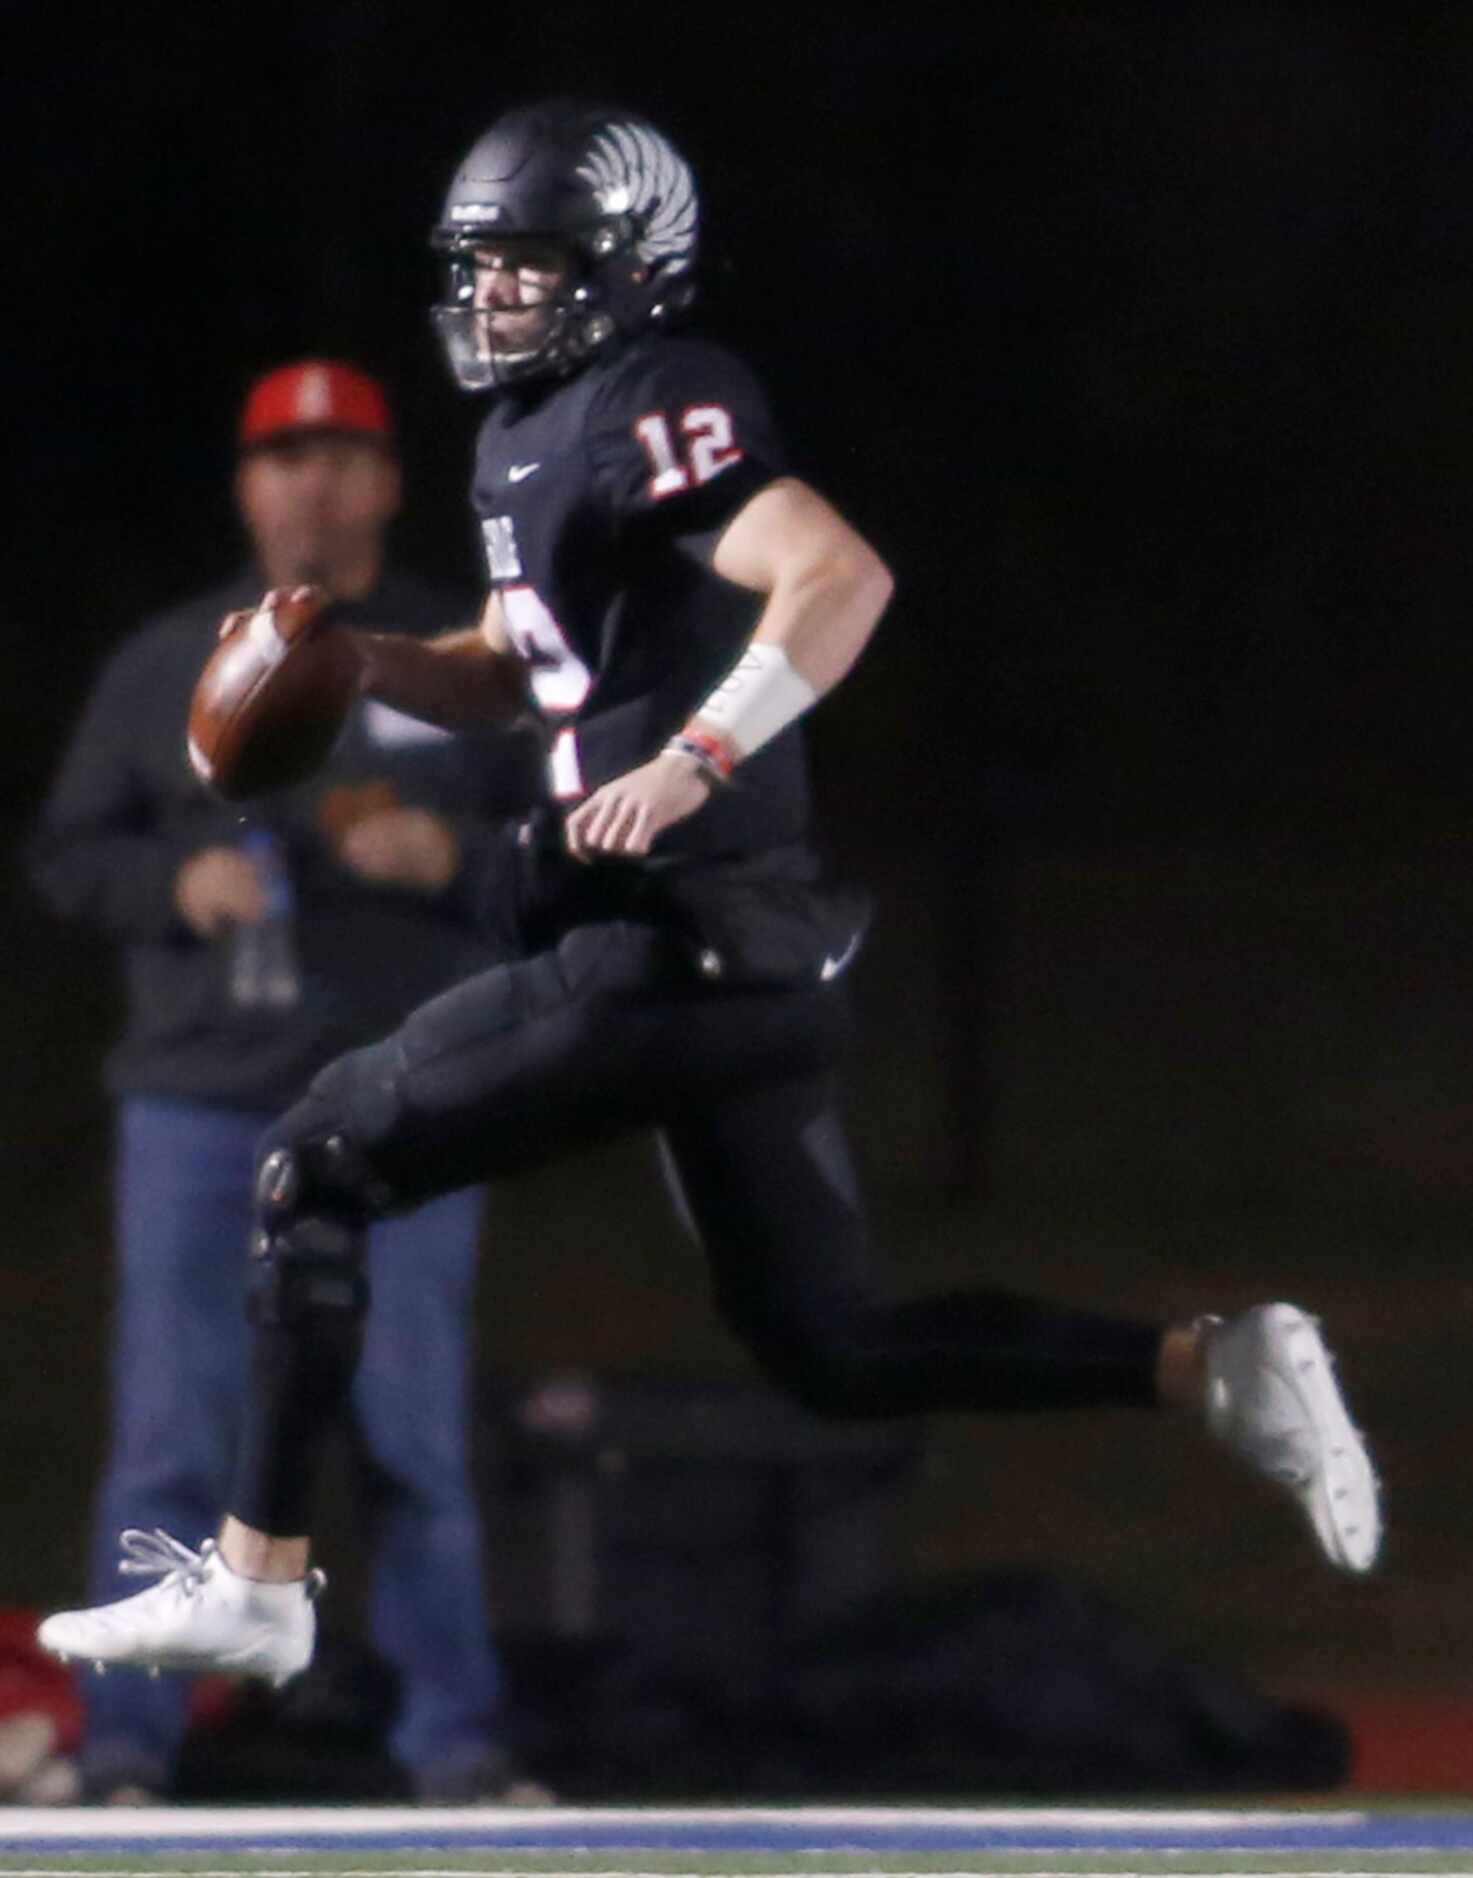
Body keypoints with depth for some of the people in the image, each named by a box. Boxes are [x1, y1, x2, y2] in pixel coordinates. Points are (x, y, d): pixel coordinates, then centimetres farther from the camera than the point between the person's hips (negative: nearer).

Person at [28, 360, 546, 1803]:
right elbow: (64, 854, 11)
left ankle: (452, 1734, 8)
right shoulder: (163, 665, 10)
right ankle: (129, 1744, 2)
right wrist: (176, 883, -9)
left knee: (417, 1435, 1)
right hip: (199, 1107, 0)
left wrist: (455, 856, -12)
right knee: (170, 1435, -2)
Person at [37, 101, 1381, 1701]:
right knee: (832, 1351, 14)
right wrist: (360, 662, 13)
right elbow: (510, 672, 31)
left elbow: (842, 576, -27)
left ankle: (255, 1579, 3)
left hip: (670, 949, -10)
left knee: (313, 1166, -2)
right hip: (745, 961, 10)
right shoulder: (529, 437, 17)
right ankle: (1215, 1370, 8)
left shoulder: (650, 411, -13)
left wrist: (695, 759, -32)